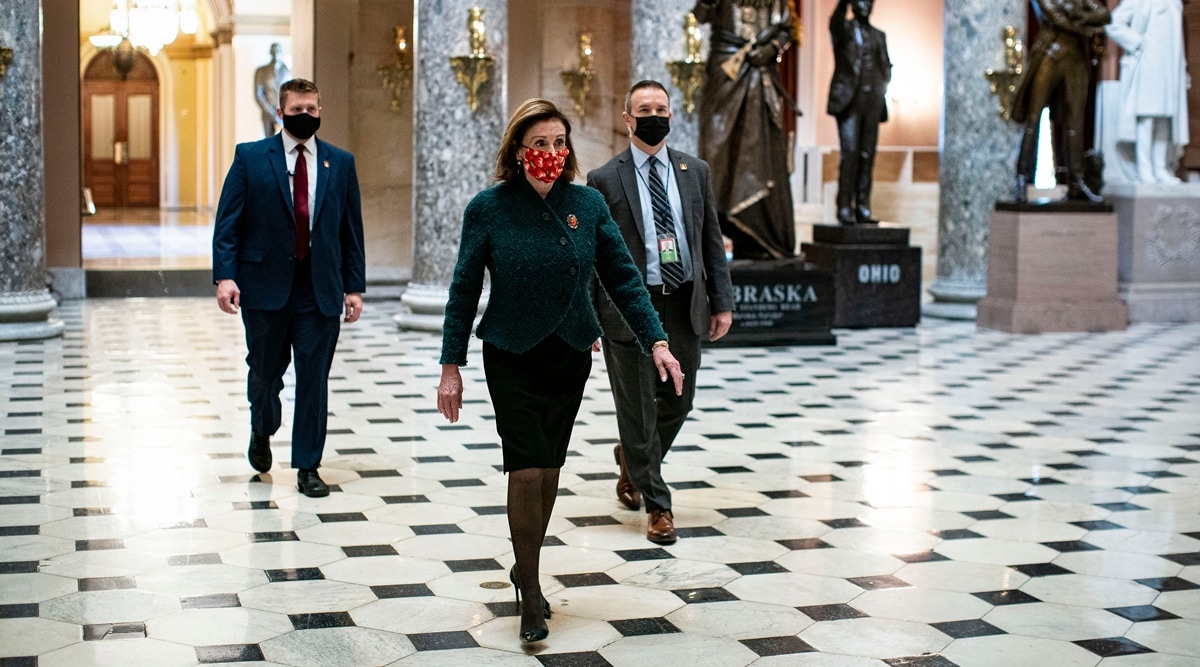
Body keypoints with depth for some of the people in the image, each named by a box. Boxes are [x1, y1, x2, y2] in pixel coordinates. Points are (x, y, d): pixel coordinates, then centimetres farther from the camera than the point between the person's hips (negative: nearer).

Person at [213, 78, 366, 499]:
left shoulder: (341, 163, 7)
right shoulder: (250, 158, 2)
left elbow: (351, 230, 9)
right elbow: (227, 223, -2)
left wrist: (354, 286, 3)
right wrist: (225, 275, -13)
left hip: (320, 290, 1)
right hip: (264, 286, -1)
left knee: (314, 378, 1)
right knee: (265, 371, 11)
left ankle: (308, 467, 10)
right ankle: (262, 432, 41)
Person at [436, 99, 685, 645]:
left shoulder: (587, 204, -2)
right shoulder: (488, 208, -8)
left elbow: (622, 277, 2)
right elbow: (464, 290, -3)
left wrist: (656, 341, -6)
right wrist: (451, 366, -4)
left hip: (570, 356, 3)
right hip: (512, 358, -3)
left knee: (550, 467, 12)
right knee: (527, 471, -9)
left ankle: (525, 567, 33)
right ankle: (530, 595, 5)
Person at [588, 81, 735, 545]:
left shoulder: (695, 172, 9)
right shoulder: (605, 180, -2)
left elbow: (712, 241, 11)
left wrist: (722, 301, 5)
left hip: (685, 305, 4)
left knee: (678, 401, 11)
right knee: (638, 407, 1)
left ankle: (633, 459, 40)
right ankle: (657, 506, 12)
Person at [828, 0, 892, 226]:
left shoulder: (879, 35, 20)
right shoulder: (843, 29, 5)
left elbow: (886, 67, 25)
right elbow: (835, 25, -20)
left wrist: (882, 88, 5)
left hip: (872, 103, 4)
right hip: (848, 100, -4)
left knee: (867, 156, 1)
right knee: (850, 153, -12)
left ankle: (863, 209, 2)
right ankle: (844, 209, -13)